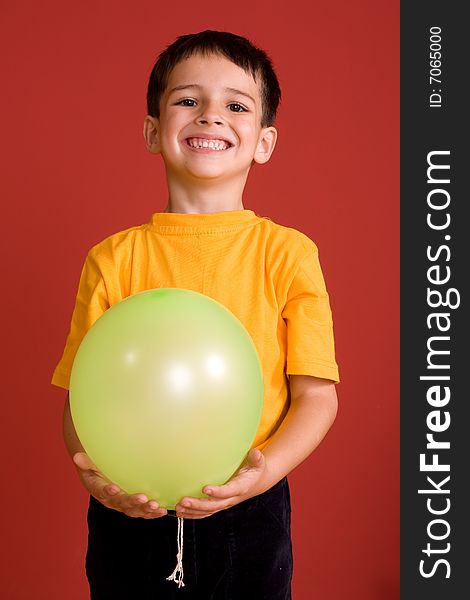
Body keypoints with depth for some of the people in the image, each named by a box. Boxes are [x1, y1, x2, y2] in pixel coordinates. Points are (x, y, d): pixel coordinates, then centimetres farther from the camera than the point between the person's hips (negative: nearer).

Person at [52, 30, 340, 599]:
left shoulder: (288, 253, -4)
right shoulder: (113, 259, -2)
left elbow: (317, 395, -5)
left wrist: (264, 470, -20)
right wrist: (93, 470, -18)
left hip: (248, 516, 0)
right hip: (129, 515, 1)